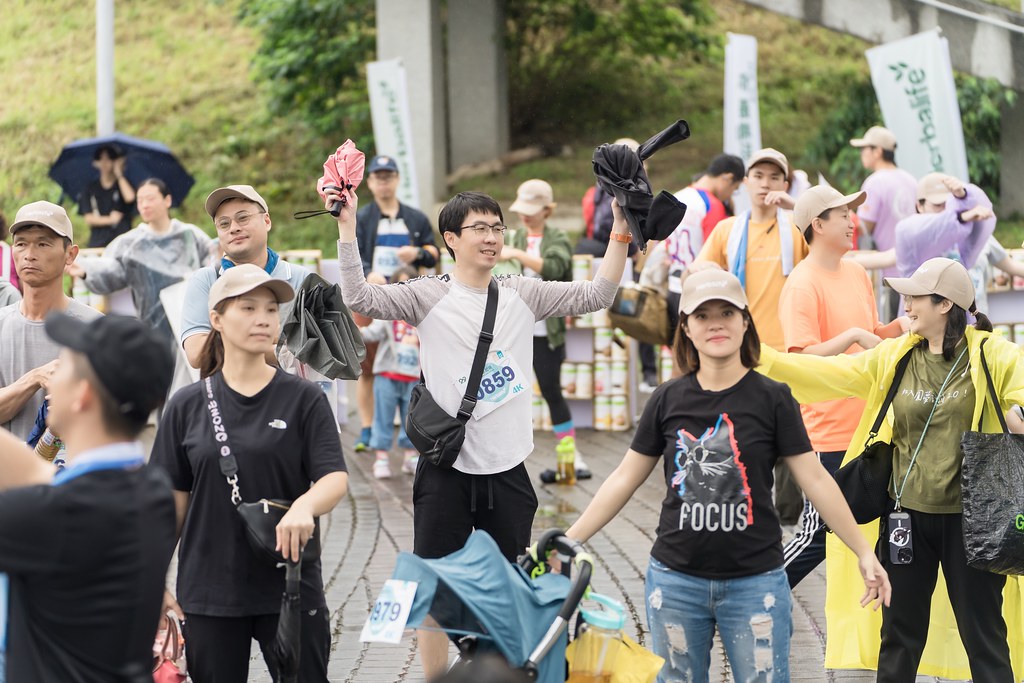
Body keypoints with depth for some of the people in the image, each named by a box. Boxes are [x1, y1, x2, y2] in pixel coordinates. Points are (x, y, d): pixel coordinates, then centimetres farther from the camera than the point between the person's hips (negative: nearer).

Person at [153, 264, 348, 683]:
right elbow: (172, 499, 8)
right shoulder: (187, 406, 4)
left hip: (290, 587, -1)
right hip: (208, 588, 1)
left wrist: (303, 507, -30)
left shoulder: (303, 398, 0)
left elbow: (335, 478, -9)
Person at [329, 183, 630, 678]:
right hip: (445, 469, -3)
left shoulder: (523, 295, 7)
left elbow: (596, 294, 4)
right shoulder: (428, 297, -4)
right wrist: (347, 226, -24)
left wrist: (620, 227, -5)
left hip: (507, 469, 3)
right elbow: (360, 298, -17)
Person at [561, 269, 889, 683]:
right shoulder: (668, 399, 2)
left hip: (755, 582, -2)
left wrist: (863, 553, -7)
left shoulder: (772, 399, -3)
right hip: (676, 580, 2)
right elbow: (624, 480, 7)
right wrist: (567, 542, 4)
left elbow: (815, 480, -3)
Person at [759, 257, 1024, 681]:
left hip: (968, 518, -4)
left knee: (984, 637, 4)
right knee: (900, 635, 14)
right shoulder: (894, 357, 5)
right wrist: (760, 356, 1)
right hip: (907, 515, 4)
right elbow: (828, 374, 6)